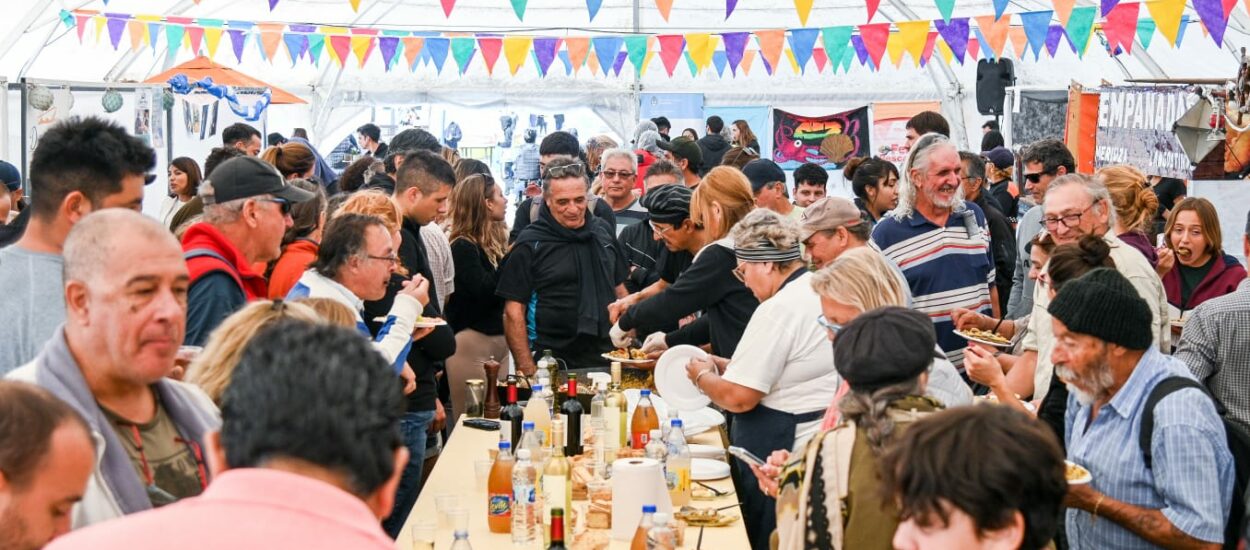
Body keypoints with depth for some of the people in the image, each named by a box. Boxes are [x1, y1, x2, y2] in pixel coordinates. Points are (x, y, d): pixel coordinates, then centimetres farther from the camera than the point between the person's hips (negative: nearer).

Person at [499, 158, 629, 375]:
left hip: (606, 360, 5)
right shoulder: (530, 243, -6)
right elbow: (513, 312, -8)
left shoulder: (603, 230, 10)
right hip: (554, 368, -4)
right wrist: (528, 372, -14)